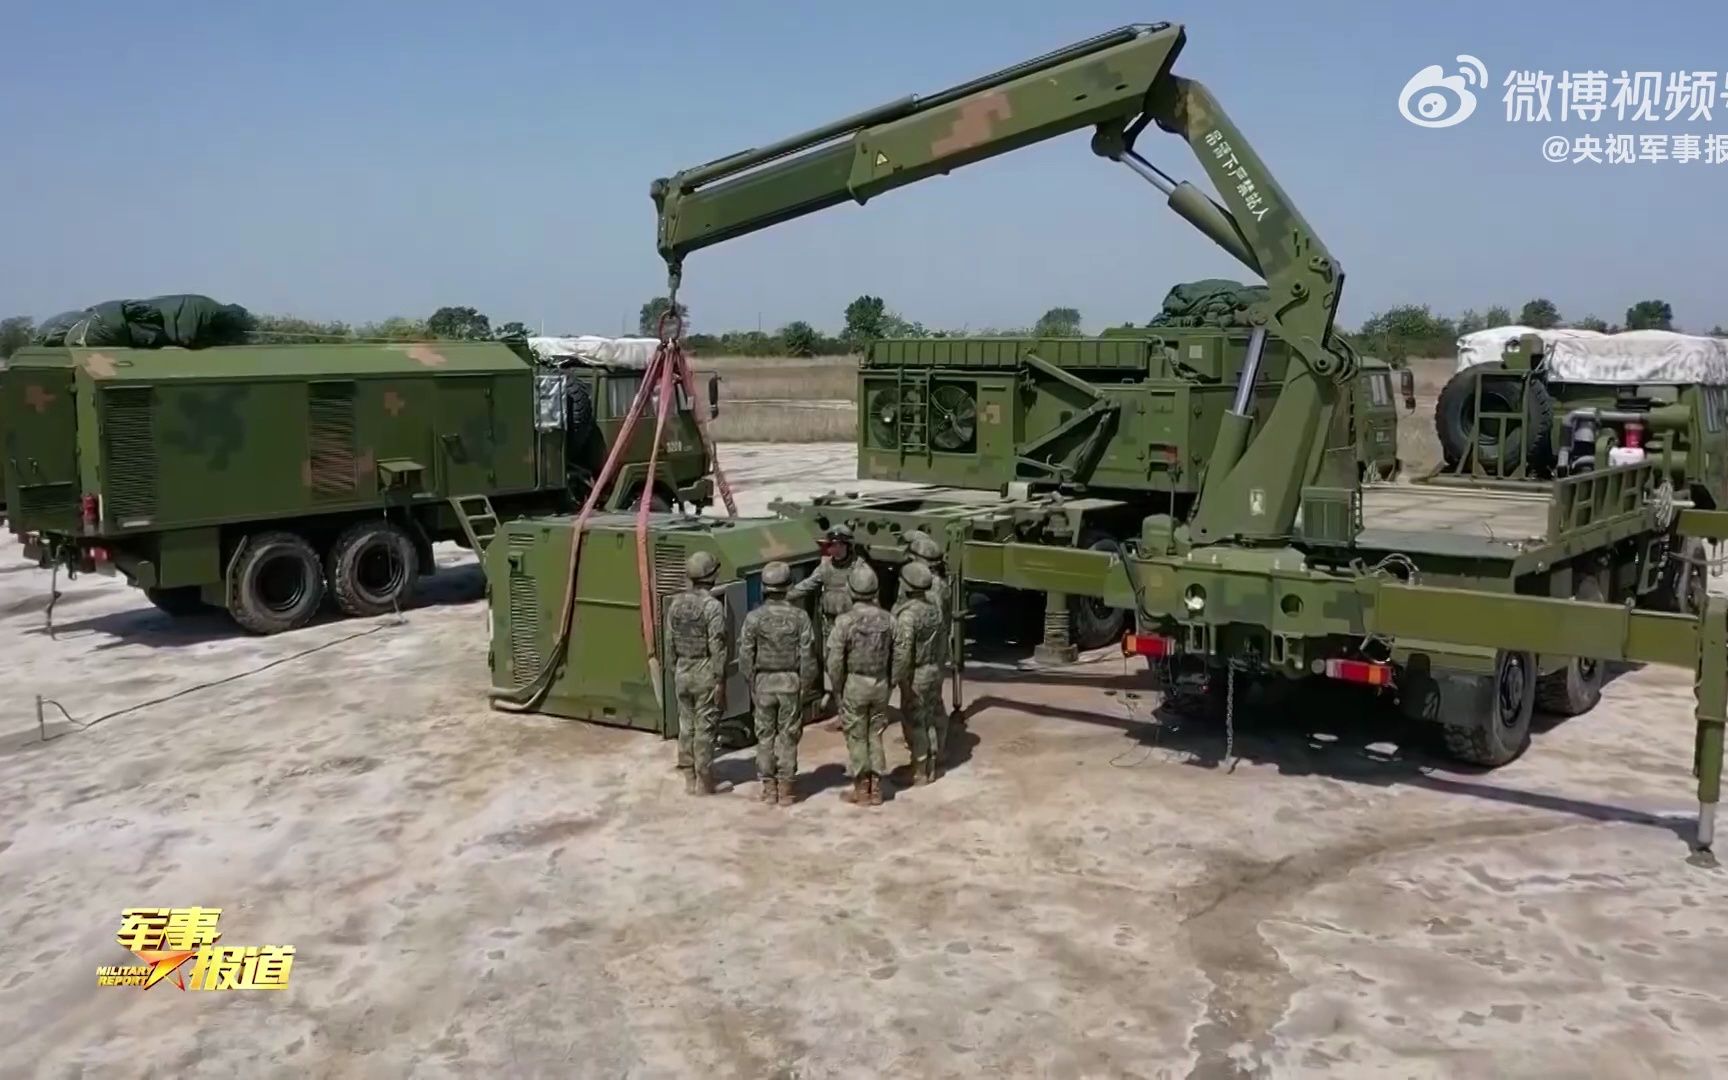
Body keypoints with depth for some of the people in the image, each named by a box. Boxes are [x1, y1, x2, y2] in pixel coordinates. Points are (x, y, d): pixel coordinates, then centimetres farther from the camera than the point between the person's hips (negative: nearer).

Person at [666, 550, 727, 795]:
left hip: (682, 671, 6)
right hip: (705, 672, -6)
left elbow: (670, 641, 9)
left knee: (686, 725, 12)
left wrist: (674, 672, 17)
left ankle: (689, 778, 19)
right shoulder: (712, 605, -15)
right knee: (704, 728, 0)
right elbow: (717, 646, -16)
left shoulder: (676, 603, 4)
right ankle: (704, 782, 5)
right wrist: (719, 679, -12)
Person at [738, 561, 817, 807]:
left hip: (763, 682, 0)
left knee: (765, 735, 10)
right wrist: (807, 687, 2)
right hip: (791, 682, 0)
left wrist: (751, 684, 5)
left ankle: (769, 788, 12)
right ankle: (785, 788, 8)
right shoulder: (799, 616, -8)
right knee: (788, 736, 7)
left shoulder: (754, 618, -8)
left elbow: (745, 656, -6)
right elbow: (808, 655, -7)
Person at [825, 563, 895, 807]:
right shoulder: (887, 619, -3)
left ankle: (861, 789, 12)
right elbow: (895, 656, 2)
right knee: (875, 735, 13)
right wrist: (888, 681, 13)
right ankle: (876, 788, 18)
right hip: (880, 684, 4)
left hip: (855, 685, -4)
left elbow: (834, 660, -13)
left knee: (857, 737, 6)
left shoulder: (845, 621, -16)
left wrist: (837, 688, 0)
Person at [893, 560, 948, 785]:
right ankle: (933, 765, 27)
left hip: (916, 675, -8)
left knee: (914, 723, 1)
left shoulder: (907, 614, -21)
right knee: (934, 718, 16)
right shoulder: (934, 610, 4)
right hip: (934, 672, 8)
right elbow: (942, 643, 11)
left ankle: (920, 771, 6)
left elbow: (902, 651, -24)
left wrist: (896, 679, -19)